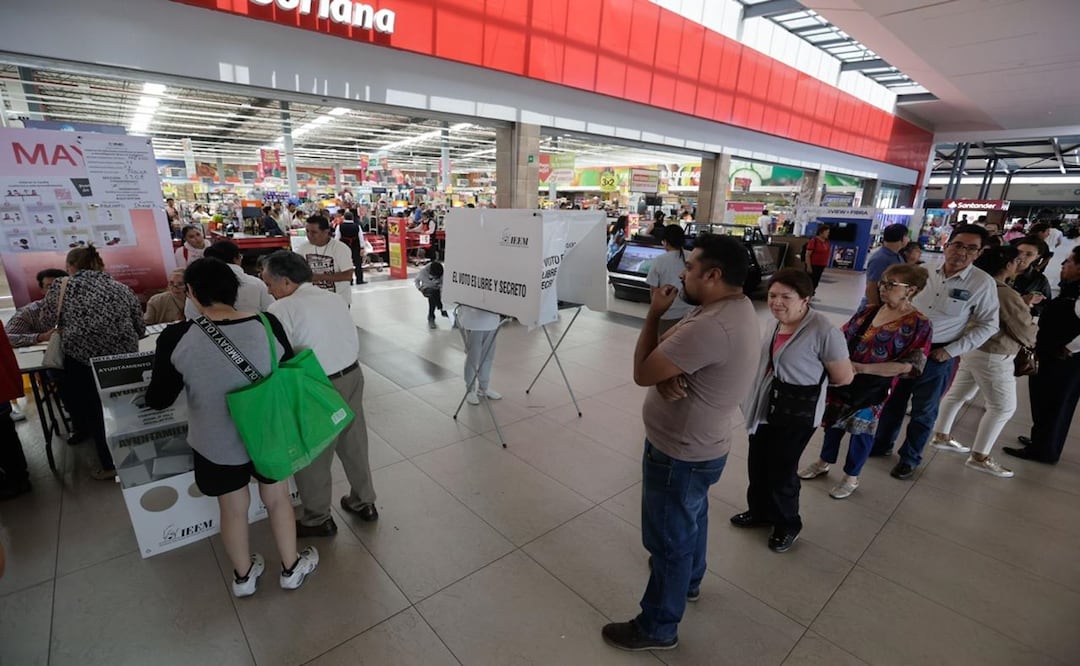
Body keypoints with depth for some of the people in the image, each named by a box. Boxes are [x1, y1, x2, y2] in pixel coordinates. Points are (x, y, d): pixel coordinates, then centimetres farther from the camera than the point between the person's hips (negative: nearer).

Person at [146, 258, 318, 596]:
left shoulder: (176, 338, -20)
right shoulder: (267, 324, -18)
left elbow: (158, 400, -8)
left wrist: (154, 387, 13)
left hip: (217, 443, 0)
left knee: (233, 509, 23)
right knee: (278, 499, 22)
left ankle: (244, 576, 46)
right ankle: (291, 569, 40)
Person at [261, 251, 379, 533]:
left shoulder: (282, 309, -14)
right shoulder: (333, 298, 8)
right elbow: (352, 341, 7)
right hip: (353, 375, 7)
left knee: (312, 456, 14)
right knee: (354, 444, 22)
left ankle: (318, 519, 32)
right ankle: (364, 502, 40)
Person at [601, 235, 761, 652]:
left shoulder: (711, 327, -35)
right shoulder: (736, 306, -1)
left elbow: (642, 373, -26)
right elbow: (672, 355, 1)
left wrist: (654, 313, -17)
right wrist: (668, 377, -22)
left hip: (681, 453, -10)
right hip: (702, 444, 10)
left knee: (668, 538, 10)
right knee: (690, 517, 31)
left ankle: (658, 628, 33)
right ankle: (689, 580, 57)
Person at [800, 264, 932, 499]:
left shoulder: (918, 324, -13)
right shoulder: (870, 311, 2)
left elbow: (909, 367, -19)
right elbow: (845, 337, 10)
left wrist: (862, 368, -26)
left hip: (873, 388, -5)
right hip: (843, 378, 5)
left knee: (861, 428, 11)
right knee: (834, 420, 17)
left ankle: (851, 478, 32)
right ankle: (824, 462, 40)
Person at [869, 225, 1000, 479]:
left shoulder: (983, 283, -10)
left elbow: (988, 325, -4)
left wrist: (952, 350, -11)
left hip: (937, 356, -3)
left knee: (923, 411, 12)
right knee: (892, 401, 16)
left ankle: (909, 458, 30)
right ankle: (882, 444, 36)